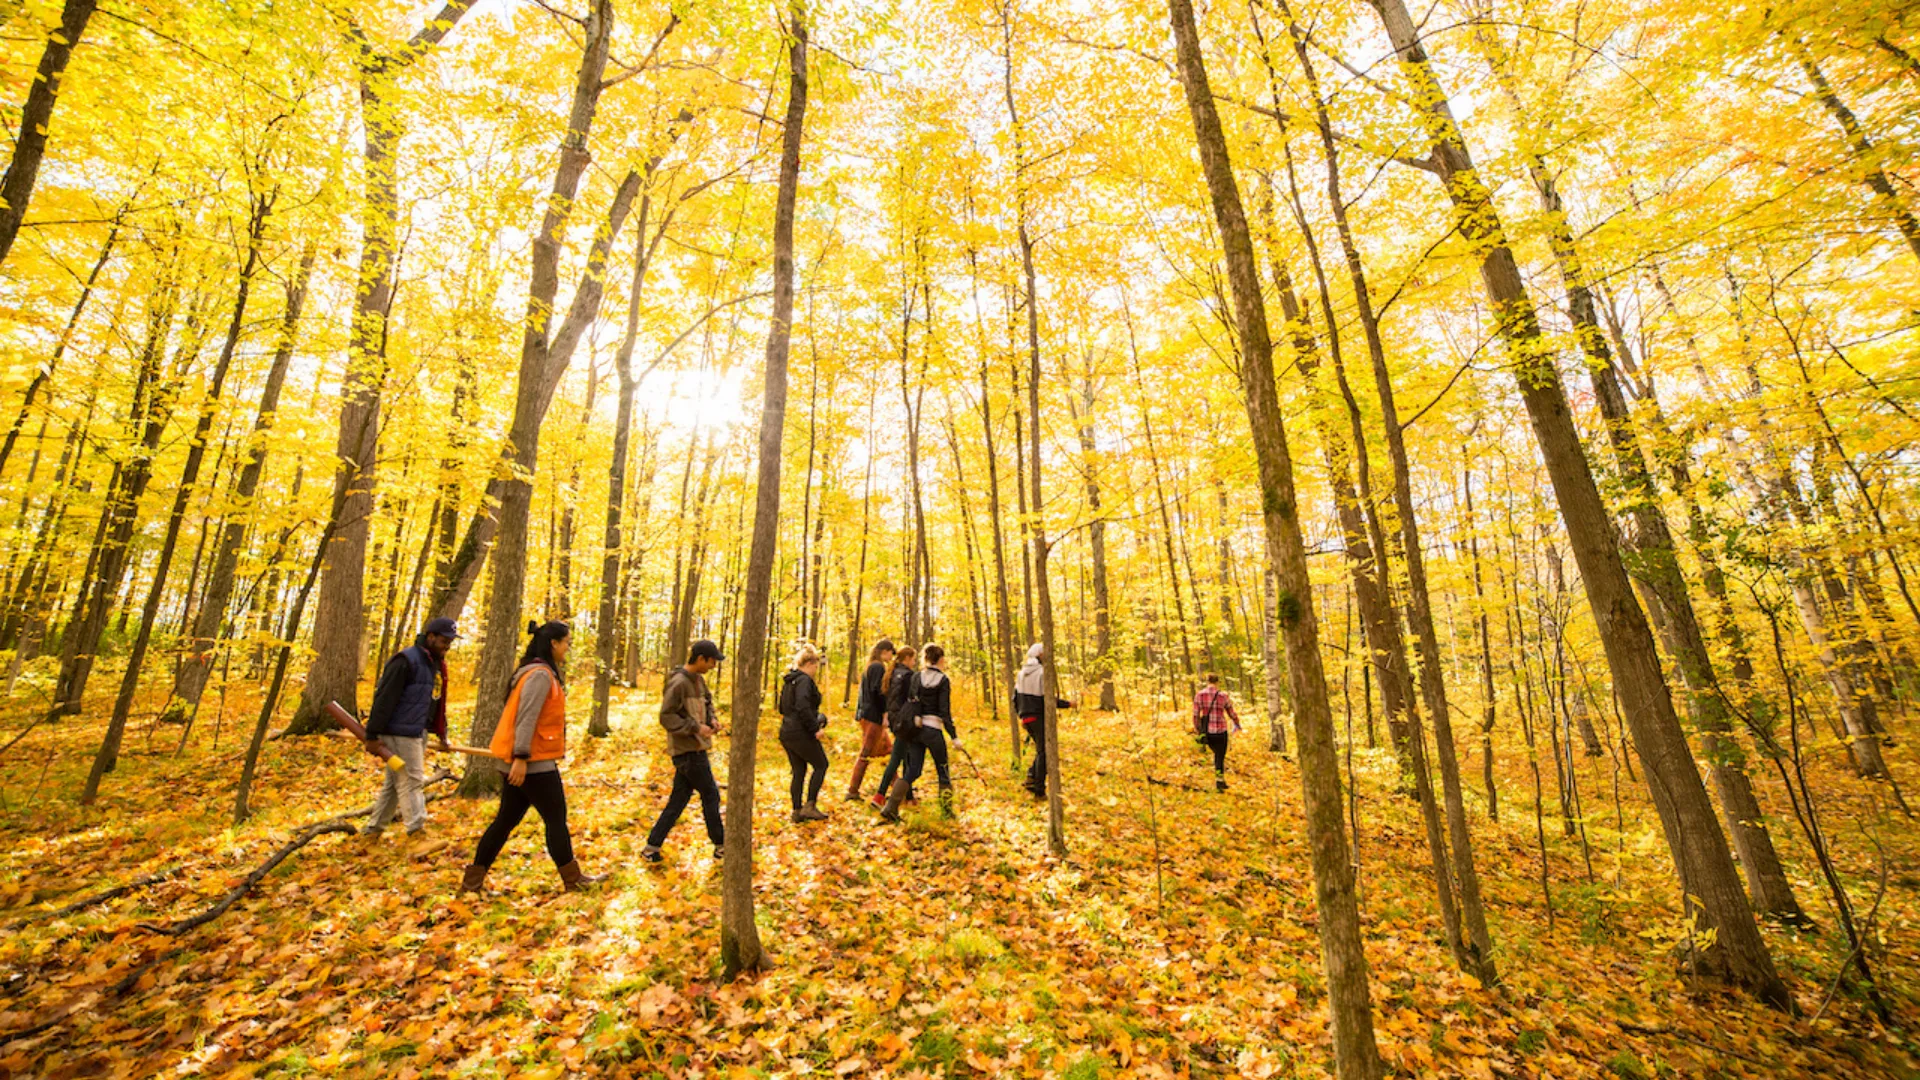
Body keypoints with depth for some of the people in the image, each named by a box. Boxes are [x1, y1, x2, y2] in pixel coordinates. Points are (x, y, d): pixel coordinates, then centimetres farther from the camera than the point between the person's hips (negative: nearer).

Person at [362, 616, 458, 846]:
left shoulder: (437, 664, 12)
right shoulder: (406, 661, -16)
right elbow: (384, 699, -18)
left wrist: (442, 734, 21)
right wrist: (373, 734, -18)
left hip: (418, 732, 9)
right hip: (400, 733, -9)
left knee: (394, 782, 16)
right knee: (411, 781, -6)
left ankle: (373, 828, 28)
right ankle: (417, 832, -1)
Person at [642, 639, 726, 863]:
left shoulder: (699, 680, 7)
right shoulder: (679, 683, -20)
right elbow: (666, 717, -19)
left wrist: (712, 718, 3)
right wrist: (696, 728, -21)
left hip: (694, 749, 8)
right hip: (687, 750, -8)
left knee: (679, 799, 14)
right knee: (710, 794, 3)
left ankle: (652, 847, 22)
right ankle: (721, 846, 17)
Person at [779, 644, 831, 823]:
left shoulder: (789, 681, 15)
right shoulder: (804, 681, -15)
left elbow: (782, 708, 22)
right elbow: (803, 707, -26)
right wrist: (815, 728, -20)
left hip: (786, 733, 9)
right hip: (801, 734, -9)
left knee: (798, 772, 15)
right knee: (821, 765, 5)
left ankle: (797, 810, 19)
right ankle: (810, 806, 2)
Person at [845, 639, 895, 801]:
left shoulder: (869, 666, 16)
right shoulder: (879, 667, -13)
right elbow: (877, 692, -22)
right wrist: (885, 713, -18)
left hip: (866, 713, 10)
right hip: (873, 716, -10)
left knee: (888, 749, 16)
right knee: (866, 754, -4)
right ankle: (852, 791, 1)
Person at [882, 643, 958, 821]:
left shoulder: (916, 677, 6)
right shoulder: (943, 680, -8)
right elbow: (944, 711, -12)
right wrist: (954, 736, -10)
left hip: (914, 728, 5)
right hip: (933, 729, -5)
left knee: (912, 771, 10)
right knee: (943, 772, 12)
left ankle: (890, 807, -1)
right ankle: (946, 811, 18)